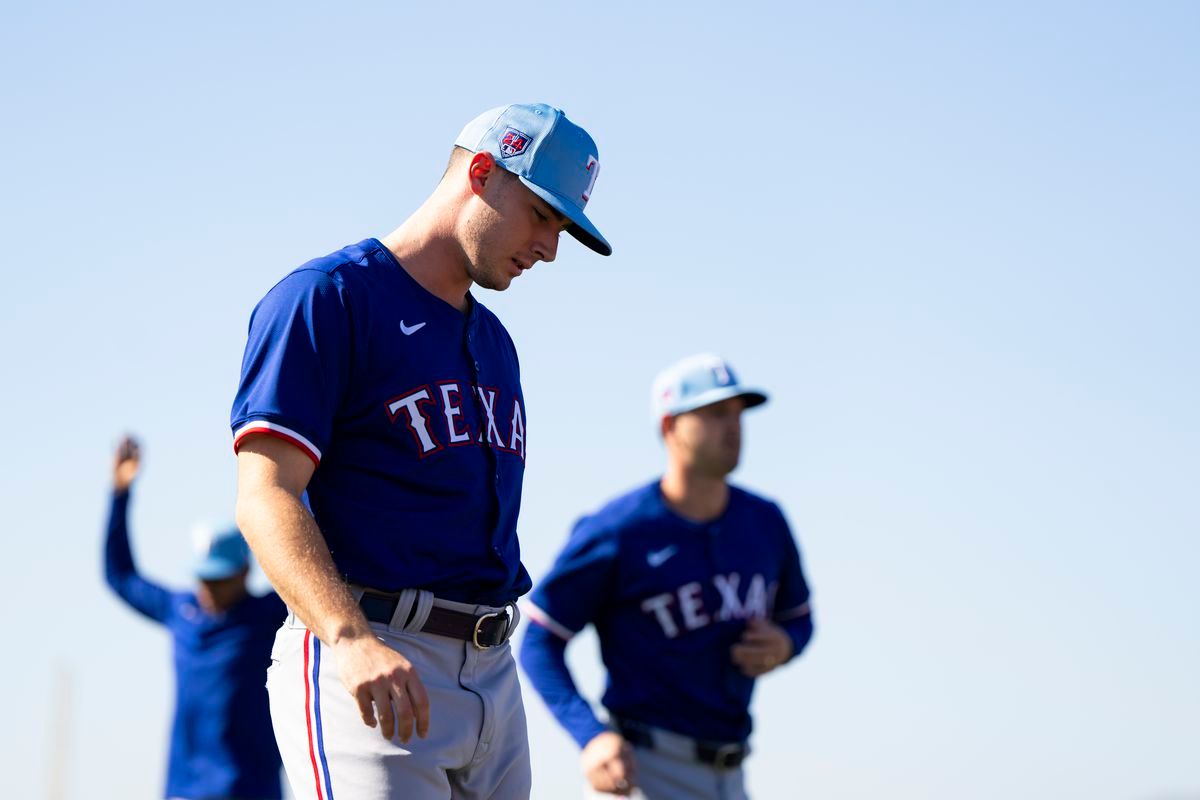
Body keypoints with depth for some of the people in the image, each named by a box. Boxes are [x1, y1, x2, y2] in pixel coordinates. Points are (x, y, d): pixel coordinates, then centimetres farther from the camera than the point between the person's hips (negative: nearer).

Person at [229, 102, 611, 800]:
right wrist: (352, 639, -29)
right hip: (366, 662, -8)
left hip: (494, 673, 8)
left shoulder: (495, 342, 24)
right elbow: (265, 497, -15)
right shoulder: (328, 297, -3)